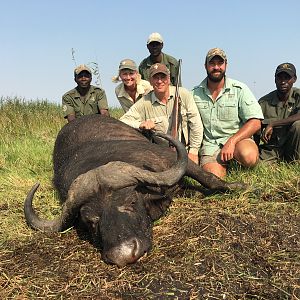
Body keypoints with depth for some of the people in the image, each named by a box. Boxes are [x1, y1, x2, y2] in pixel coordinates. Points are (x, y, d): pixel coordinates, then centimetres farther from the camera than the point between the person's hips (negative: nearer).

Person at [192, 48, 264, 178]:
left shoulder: (239, 89, -1)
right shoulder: (196, 93, 6)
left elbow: (255, 122, -8)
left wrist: (231, 141, -21)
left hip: (238, 138, -1)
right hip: (210, 144, 1)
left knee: (248, 156, -35)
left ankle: (236, 162, 1)